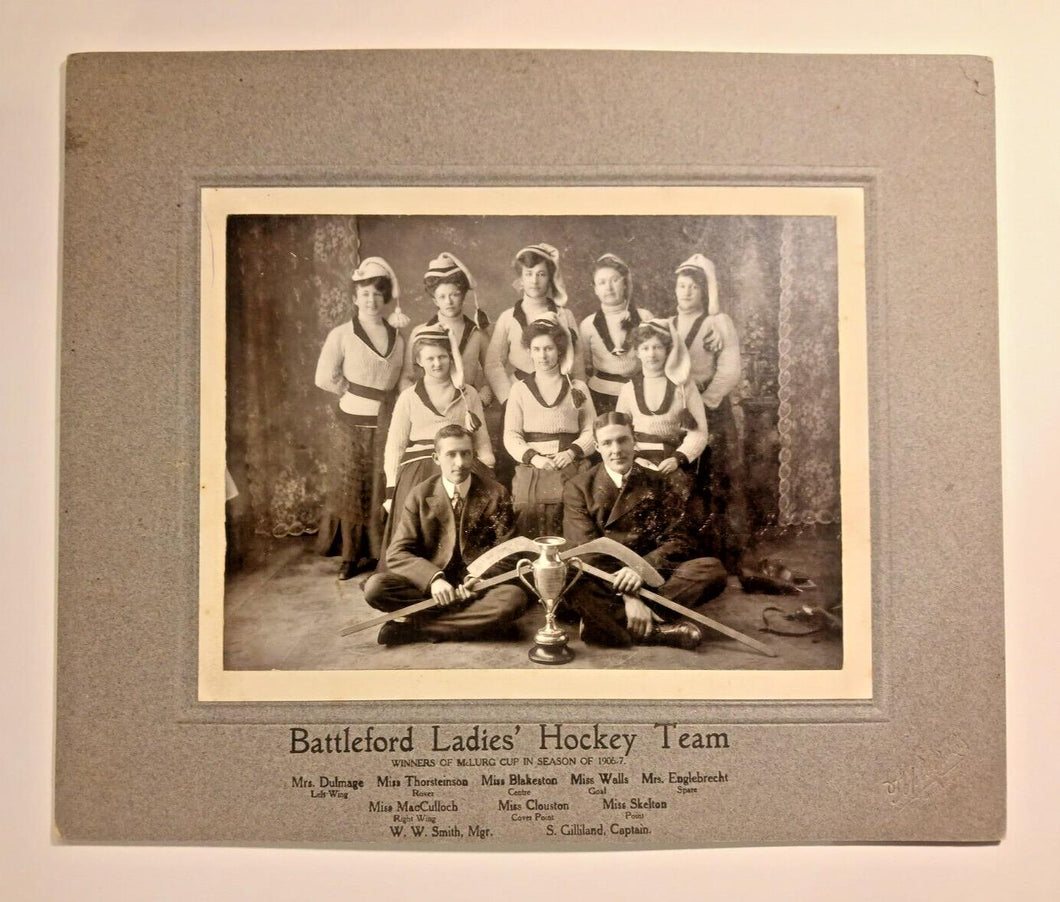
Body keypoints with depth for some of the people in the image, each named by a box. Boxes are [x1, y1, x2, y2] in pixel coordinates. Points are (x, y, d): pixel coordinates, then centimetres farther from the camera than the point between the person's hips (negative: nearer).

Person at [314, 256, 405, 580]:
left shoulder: (397, 337, 9)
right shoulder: (341, 335, -3)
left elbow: (403, 380, 15)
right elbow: (325, 378, -8)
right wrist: (356, 392, -1)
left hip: (385, 424, 3)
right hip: (352, 423, -3)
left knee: (382, 491, 4)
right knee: (351, 490, 5)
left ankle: (374, 552, 16)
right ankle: (351, 556, 16)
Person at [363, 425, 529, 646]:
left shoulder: (495, 494, 1)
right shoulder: (420, 496, 1)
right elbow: (397, 553, -5)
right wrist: (433, 578, -25)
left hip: (477, 586, 0)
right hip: (430, 586, 1)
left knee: (513, 598, -33)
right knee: (375, 586, -25)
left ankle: (415, 627, -23)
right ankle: (475, 620, -21)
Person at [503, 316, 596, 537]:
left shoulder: (577, 388, 12)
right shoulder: (520, 389, 11)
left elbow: (590, 431, 8)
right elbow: (511, 435, 4)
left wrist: (572, 452, -9)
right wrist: (533, 457, -12)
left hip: (572, 471, 0)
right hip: (530, 473, 0)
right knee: (530, 538, -8)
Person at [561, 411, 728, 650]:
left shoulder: (656, 483, 11)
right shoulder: (579, 488, 4)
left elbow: (681, 540, 2)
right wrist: (627, 596, -22)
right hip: (603, 583, -3)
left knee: (712, 569, -23)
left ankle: (604, 620, -26)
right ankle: (659, 629, -30)